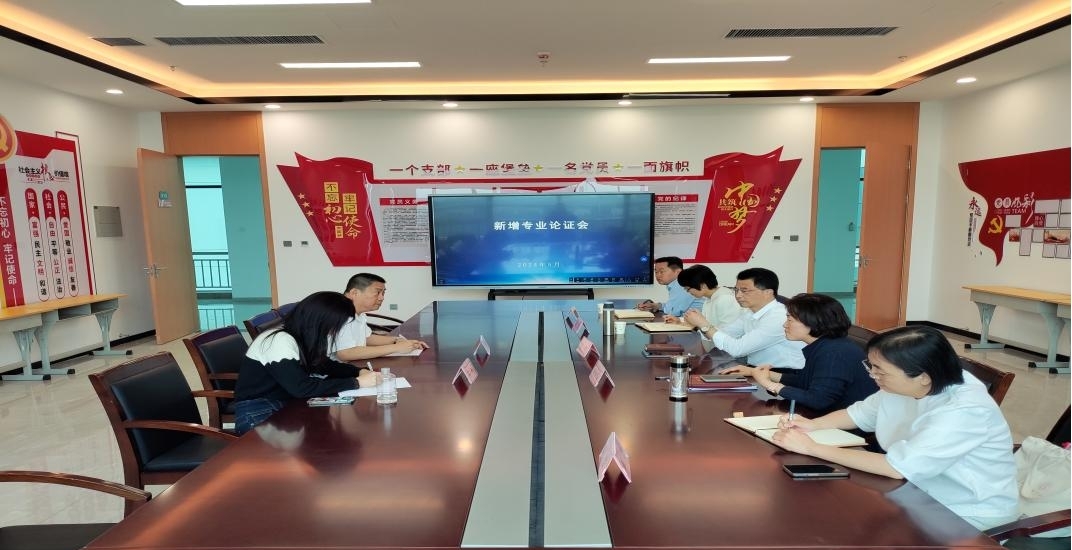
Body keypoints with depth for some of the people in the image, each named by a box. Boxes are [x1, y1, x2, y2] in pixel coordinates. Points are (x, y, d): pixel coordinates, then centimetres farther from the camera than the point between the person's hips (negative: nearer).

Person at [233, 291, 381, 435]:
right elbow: (302, 388, -32)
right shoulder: (280, 341, -24)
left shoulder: (303, 338, 2)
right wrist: (356, 383, -26)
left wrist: (360, 371, -5)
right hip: (255, 416, -8)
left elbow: (325, 365, 15)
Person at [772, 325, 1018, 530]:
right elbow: (859, 413, 10)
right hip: (920, 493, 7)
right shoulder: (902, 385, -8)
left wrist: (812, 447, -31)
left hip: (970, 515, -6)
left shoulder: (964, 411, -30)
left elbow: (897, 467, -35)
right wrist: (812, 424, -9)